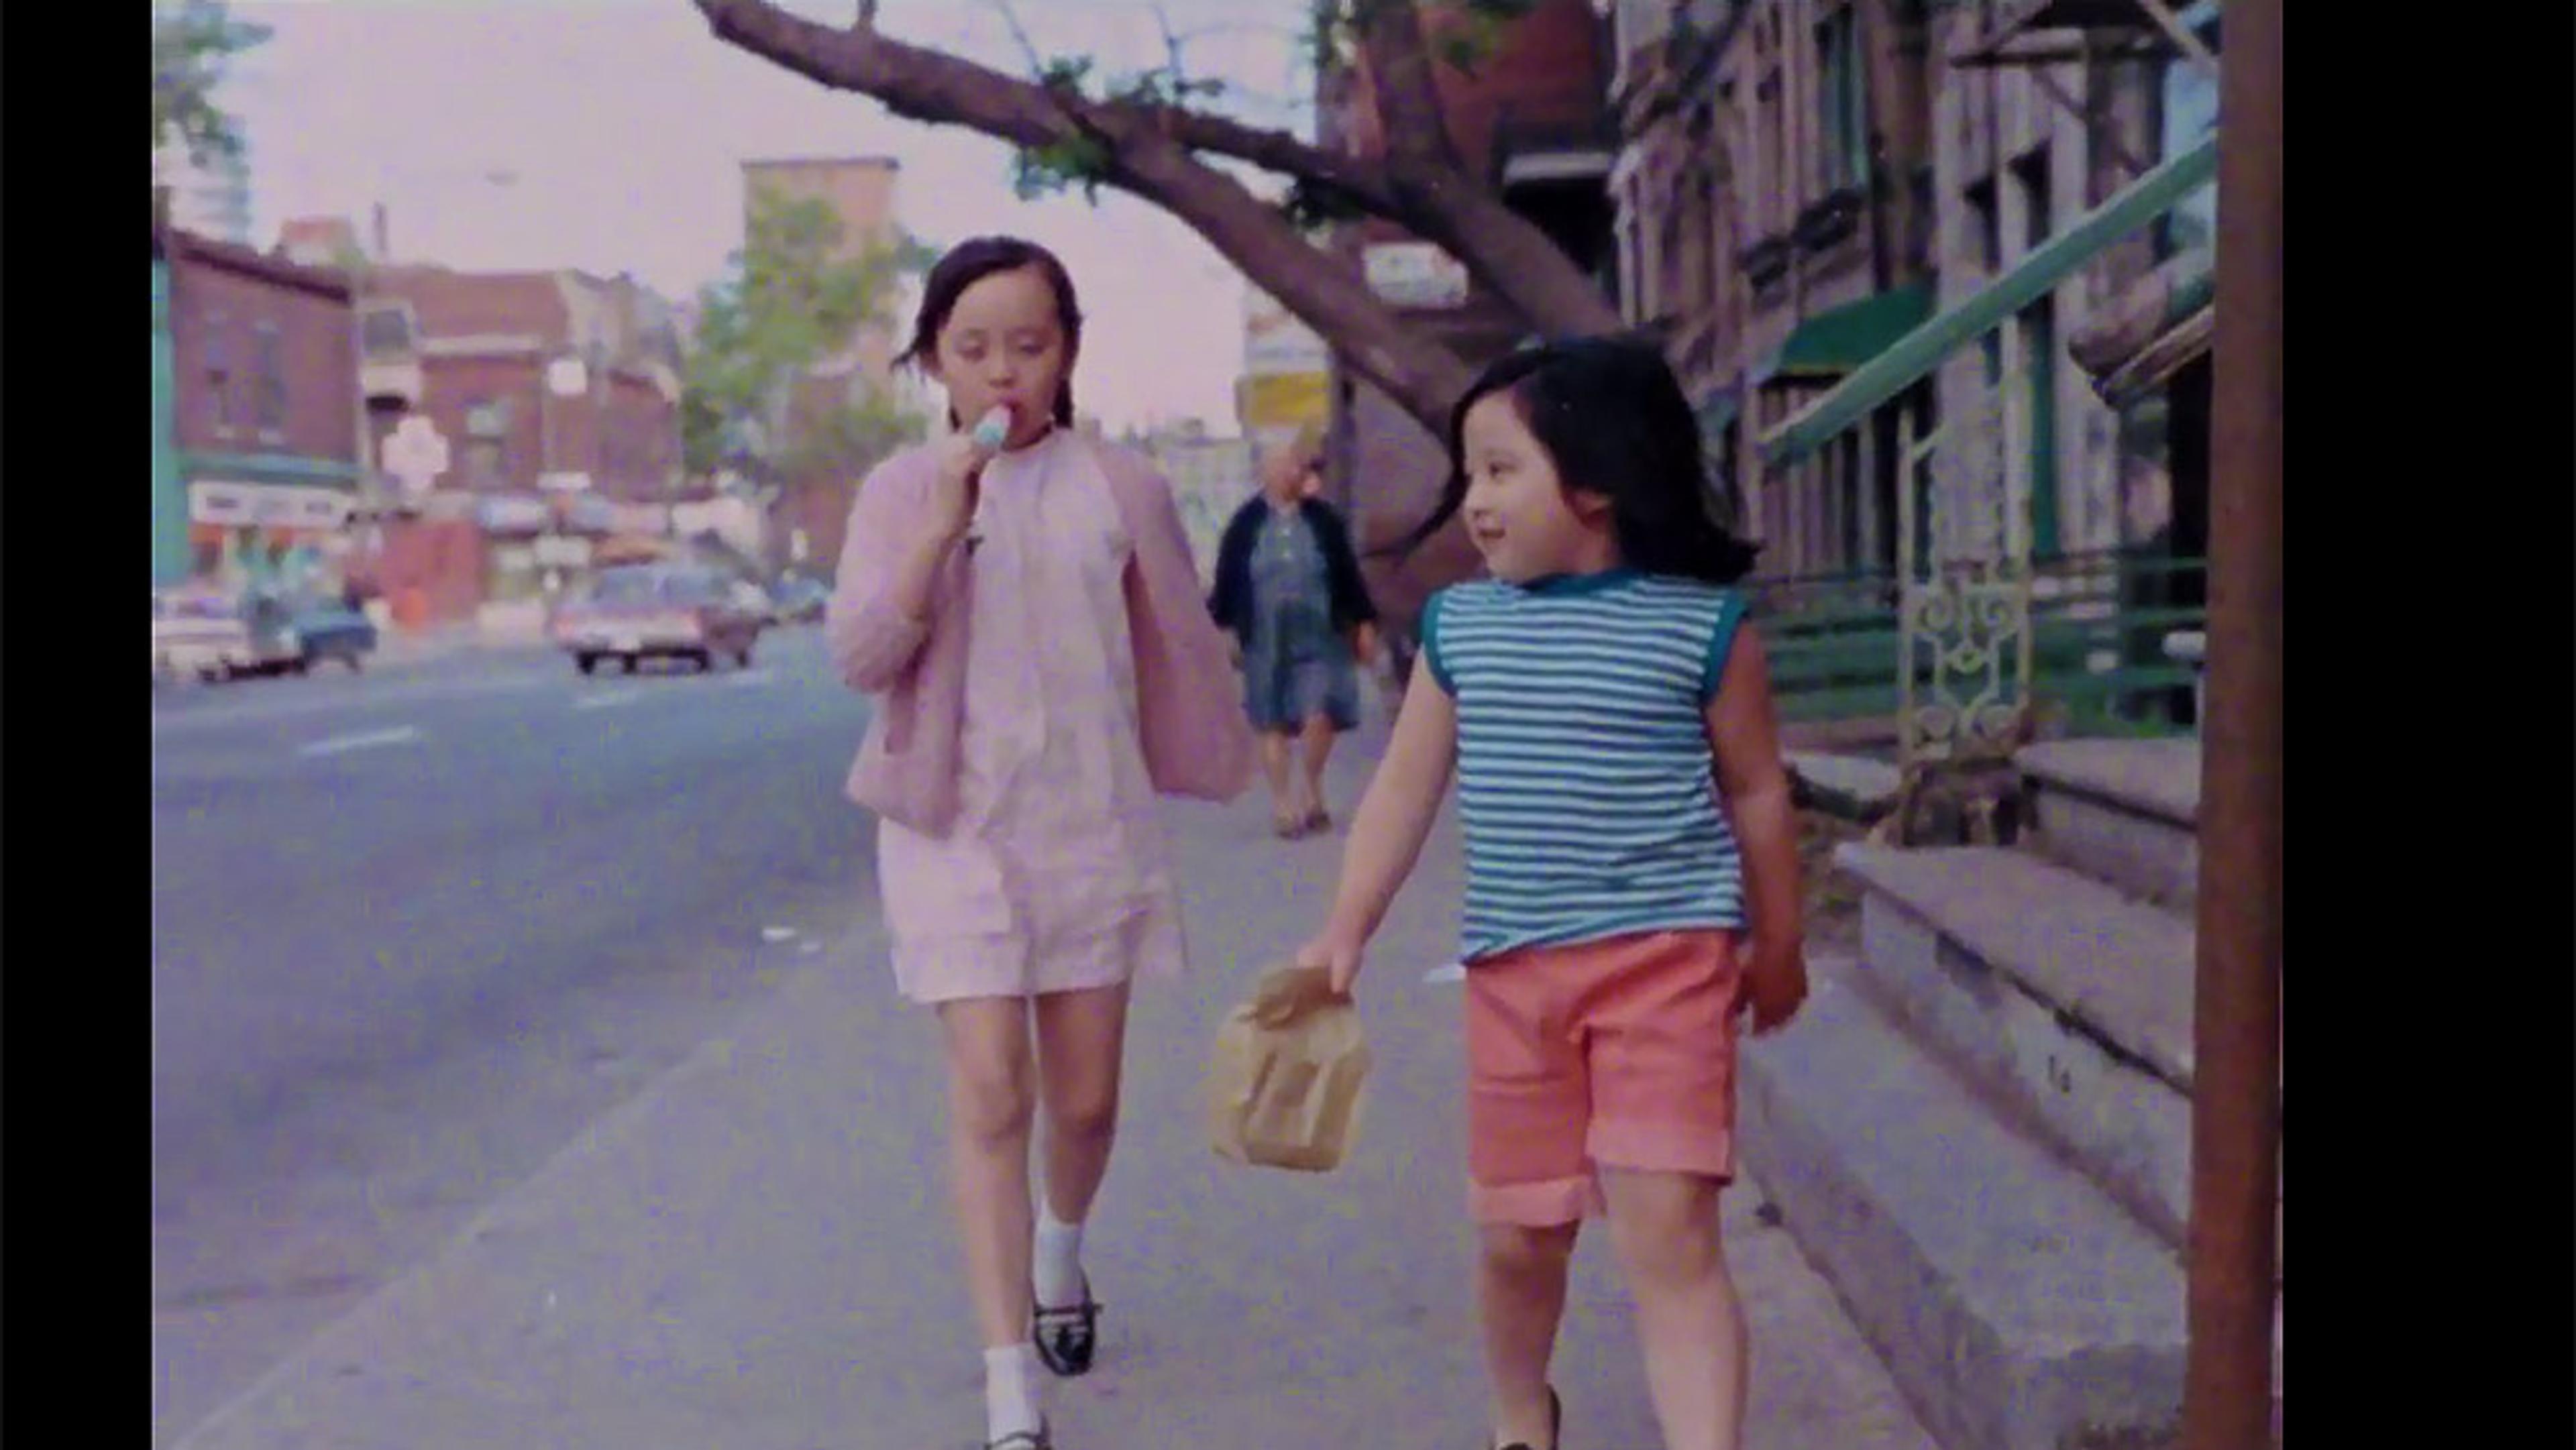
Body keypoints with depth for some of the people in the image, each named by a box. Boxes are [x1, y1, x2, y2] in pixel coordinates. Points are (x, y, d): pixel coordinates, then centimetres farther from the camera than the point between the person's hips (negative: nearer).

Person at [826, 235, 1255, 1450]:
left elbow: (1178, 649, 10)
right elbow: (860, 655, -13)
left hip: (1095, 827, 2)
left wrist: (1212, 770, 16)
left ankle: (1061, 1249, 46)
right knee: (990, 1094, -9)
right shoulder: (905, 490, -2)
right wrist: (945, 521, -22)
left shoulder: (1120, 487, 0)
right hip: (956, 830, -2)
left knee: (1085, 1099, 11)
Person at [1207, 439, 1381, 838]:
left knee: (1319, 716, -9)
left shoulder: (1324, 520, 4)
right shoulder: (1246, 524, -1)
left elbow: (1348, 574, 8)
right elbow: (1227, 582, 3)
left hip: (1319, 637, 0)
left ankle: (1311, 790, 15)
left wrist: (1364, 624, 7)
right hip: (1266, 640, 0)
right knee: (1273, 723, 6)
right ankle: (1283, 803, 15)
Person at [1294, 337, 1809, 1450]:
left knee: (1667, 1230, -13)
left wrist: (1777, 947, 9)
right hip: (1511, 968, 4)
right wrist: (1344, 933, 3)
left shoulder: (1704, 625, -7)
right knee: (1517, 1231, 16)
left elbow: (1756, 793, 2)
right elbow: (1405, 788, 8)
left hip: (1666, 958, -4)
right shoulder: (1457, 625, 5)